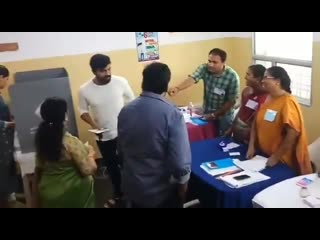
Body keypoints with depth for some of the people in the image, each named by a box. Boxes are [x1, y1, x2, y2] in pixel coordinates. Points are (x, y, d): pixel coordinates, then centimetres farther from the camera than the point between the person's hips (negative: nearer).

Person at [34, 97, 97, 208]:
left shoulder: (41, 139, -5)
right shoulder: (71, 142, -24)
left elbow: (39, 168, 7)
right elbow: (88, 170, -23)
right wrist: (90, 153, -6)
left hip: (48, 193, 6)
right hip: (73, 194, -6)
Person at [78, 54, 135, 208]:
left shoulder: (121, 82, -14)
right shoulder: (85, 90, -14)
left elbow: (132, 102, 0)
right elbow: (83, 111, 0)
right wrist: (93, 125, -17)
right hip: (103, 137, 1)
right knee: (112, 167, 19)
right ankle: (118, 194, 41)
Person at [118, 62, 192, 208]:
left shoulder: (125, 111, -7)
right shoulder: (172, 114, -22)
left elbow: (121, 150, 5)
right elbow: (180, 161, -24)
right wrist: (183, 184, -5)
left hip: (133, 187, 4)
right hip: (163, 191, -4)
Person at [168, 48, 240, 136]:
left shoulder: (232, 76, -21)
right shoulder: (204, 68, -14)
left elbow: (231, 101, -17)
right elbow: (192, 78, -31)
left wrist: (215, 114, -16)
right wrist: (177, 88, -50)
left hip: (224, 115, -3)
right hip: (207, 112, 3)